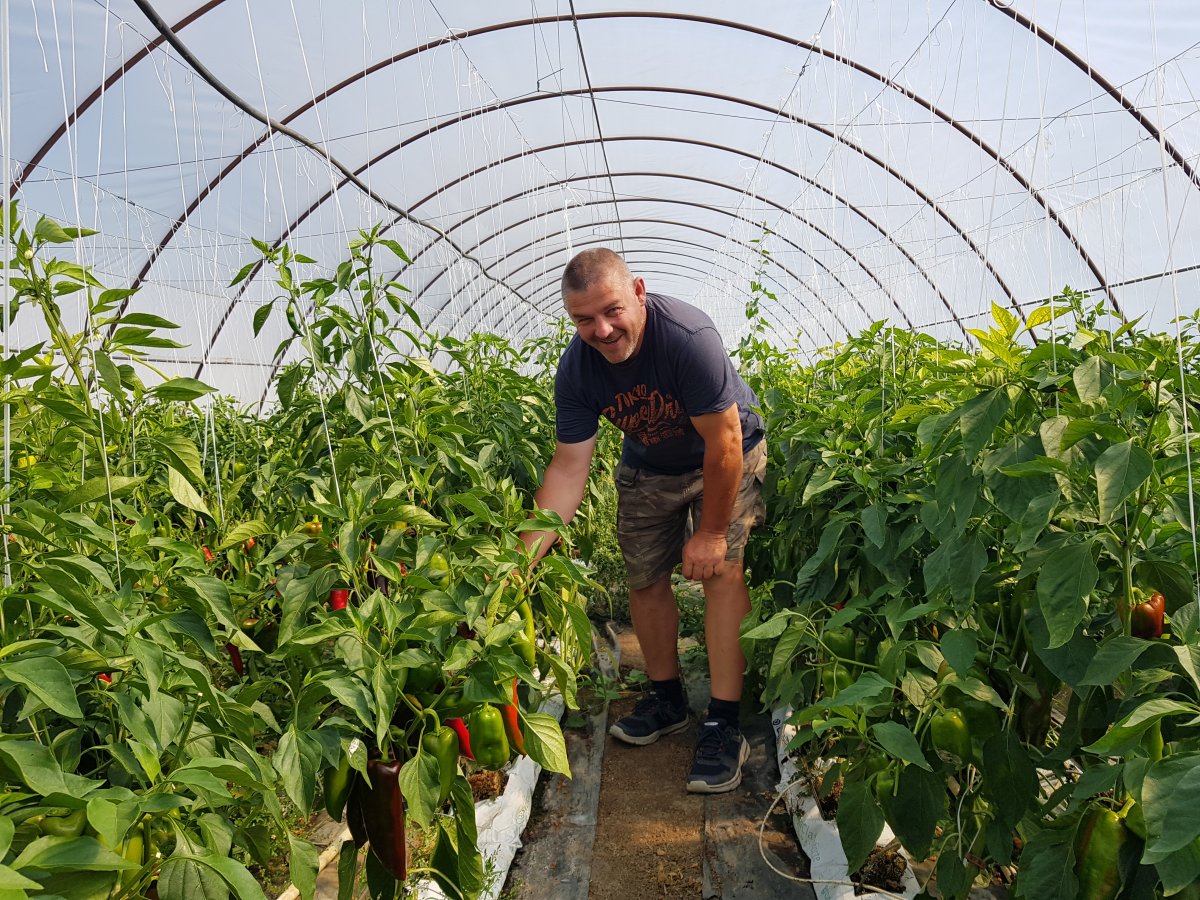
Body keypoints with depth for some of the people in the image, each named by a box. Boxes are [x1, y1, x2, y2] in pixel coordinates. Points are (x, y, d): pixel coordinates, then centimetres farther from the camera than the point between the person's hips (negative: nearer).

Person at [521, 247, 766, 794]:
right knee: (644, 580, 6)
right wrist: (526, 552, -29)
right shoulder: (576, 369, -22)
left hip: (728, 456, -4)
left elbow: (723, 444, -29)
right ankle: (666, 699, 27)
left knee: (722, 571, -17)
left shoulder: (687, 337, -37)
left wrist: (712, 532, -21)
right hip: (647, 468, 5)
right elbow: (569, 468, -20)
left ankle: (723, 725, -10)